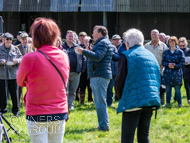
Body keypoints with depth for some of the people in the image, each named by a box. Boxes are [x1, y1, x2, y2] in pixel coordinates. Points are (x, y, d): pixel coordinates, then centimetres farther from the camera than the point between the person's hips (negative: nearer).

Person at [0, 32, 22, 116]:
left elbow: (21, 58, 9)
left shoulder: (15, 49, 8)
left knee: (14, 93, 2)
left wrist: (17, 61, -12)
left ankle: (15, 110, 13)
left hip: (13, 74, 1)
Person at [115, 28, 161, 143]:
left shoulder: (127, 56, -3)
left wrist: (122, 98, 10)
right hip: (151, 102, 6)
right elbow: (158, 79, 19)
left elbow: (119, 81, -5)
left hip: (134, 102, -6)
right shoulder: (151, 55, 16)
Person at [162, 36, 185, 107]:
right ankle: (167, 103, 14)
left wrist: (175, 66, -15)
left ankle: (179, 104, 7)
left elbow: (182, 62, -2)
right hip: (167, 73, 2)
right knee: (168, 89, 5)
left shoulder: (180, 52, 1)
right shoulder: (166, 52, 9)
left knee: (177, 90, -2)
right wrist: (168, 65, -13)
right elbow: (163, 61, 7)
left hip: (177, 73, -2)